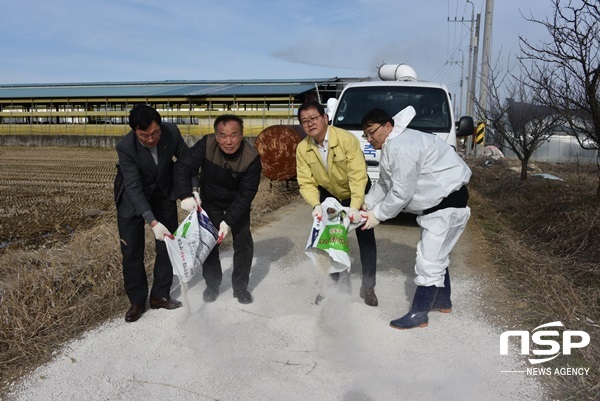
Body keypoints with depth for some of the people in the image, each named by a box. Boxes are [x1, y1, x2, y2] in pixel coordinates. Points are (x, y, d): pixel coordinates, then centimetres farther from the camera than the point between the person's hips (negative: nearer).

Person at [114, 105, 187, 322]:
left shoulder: (171, 131, -25)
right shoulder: (125, 147, -32)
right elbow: (134, 188, -34)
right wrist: (153, 222, -43)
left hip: (164, 193, 3)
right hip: (133, 197, -3)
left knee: (168, 245, 6)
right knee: (132, 250, 0)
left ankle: (160, 296, 22)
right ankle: (137, 301, 18)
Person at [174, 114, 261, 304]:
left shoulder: (252, 157, -31)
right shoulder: (206, 145, -29)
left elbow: (246, 194, -27)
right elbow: (183, 167, -24)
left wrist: (229, 220, -32)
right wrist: (186, 196, -39)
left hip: (238, 203, 0)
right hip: (210, 201, 1)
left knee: (243, 242, -2)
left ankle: (240, 286, 15)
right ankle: (212, 284, 19)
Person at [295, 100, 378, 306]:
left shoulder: (347, 139, -31)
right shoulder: (302, 149, -18)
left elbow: (358, 176, -33)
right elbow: (306, 182, -20)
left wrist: (355, 207, -43)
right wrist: (316, 205, -37)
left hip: (357, 192, -3)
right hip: (329, 195, 3)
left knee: (366, 237, 1)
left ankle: (368, 287, 16)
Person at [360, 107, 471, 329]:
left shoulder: (402, 147, -26)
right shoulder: (392, 144, 9)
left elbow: (401, 193, -25)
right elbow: (384, 184, 13)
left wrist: (377, 215, -15)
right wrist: (366, 204, 2)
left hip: (448, 202, -11)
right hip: (436, 202, 11)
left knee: (428, 259, -7)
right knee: (436, 254, 21)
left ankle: (418, 314, 2)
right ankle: (442, 300, 37)